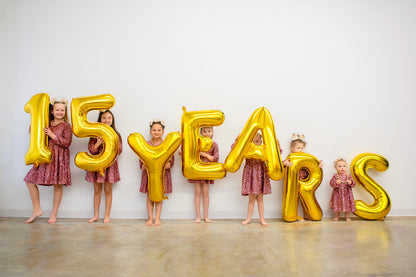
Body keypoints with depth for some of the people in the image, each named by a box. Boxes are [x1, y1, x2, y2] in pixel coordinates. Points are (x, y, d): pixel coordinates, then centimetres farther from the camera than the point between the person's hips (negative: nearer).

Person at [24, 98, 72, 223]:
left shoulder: (66, 126, -1)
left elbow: (67, 142, -12)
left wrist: (52, 135, -15)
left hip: (60, 158, -5)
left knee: (58, 185, -2)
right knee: (30, 180, 0)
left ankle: (53, 215, 11)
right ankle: (37, 210, 12)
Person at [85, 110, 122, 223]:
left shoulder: (115, 134, 2)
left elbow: (120, 151, 0)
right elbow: (91, 150, 0)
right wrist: (98, 144, -18)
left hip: (110, 164, -1)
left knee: (108, 191, 5)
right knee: (97, 190, 10)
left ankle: (107, 215, 16)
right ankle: (96, 215, 22)